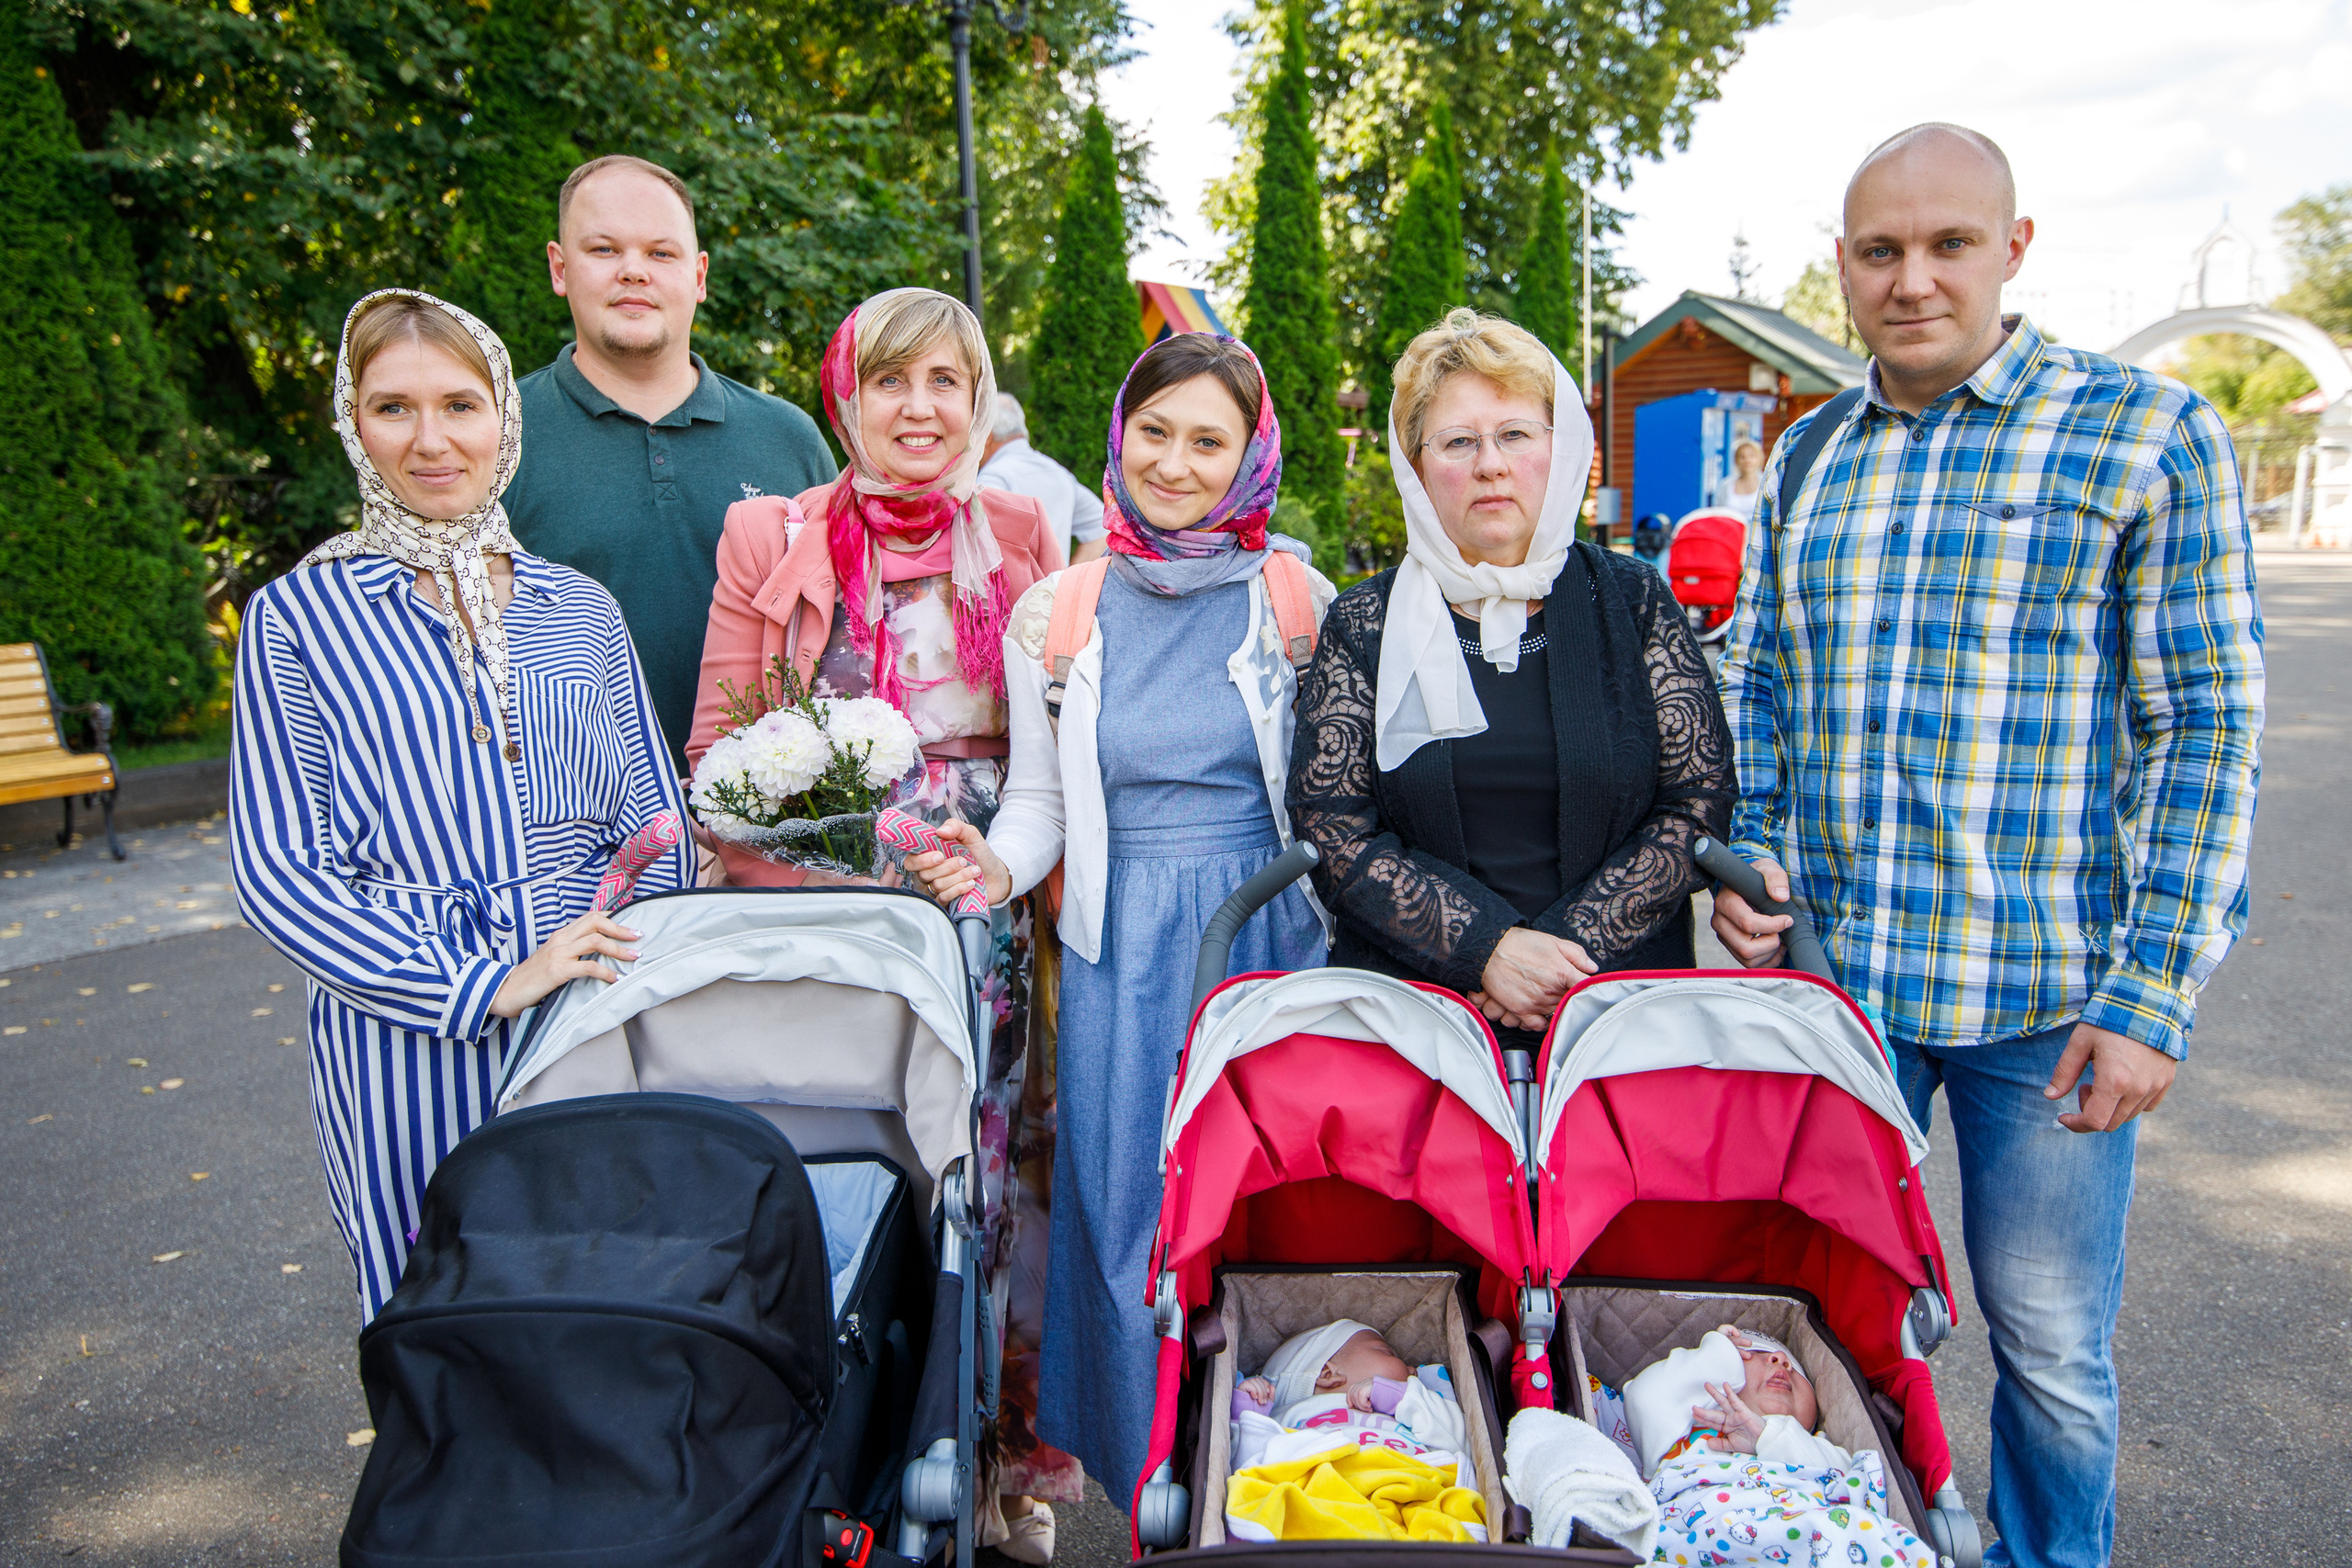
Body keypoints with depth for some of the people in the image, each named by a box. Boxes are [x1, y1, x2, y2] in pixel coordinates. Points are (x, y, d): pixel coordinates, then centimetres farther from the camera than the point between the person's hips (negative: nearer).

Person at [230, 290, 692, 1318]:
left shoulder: (581, 612, 8)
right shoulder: (299, 618, 0)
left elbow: (654, 822, 11)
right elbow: (276, 872, -5)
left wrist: (634, 964, -7)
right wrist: (485, 987, -17)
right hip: (407, 1045, -2)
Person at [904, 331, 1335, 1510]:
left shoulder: (1298, 600, 2)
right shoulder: (1054, 613, 5)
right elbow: (1038, 799, 10)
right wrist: (996, 866, -10)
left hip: (1272, 934, 0)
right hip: (1124, 951, 1)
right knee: (1130, 1214, 6)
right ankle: (1146, 1490, 29)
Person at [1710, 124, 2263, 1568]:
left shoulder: (2149, 433, -4)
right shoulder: (1806, 458, 8)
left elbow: (2209, 727, -6)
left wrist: (2154, 991, -12)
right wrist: (1743, 852, -2)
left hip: (2048, 997, -3)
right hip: (1825, 972, 4)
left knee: (2053, 1348, 11)